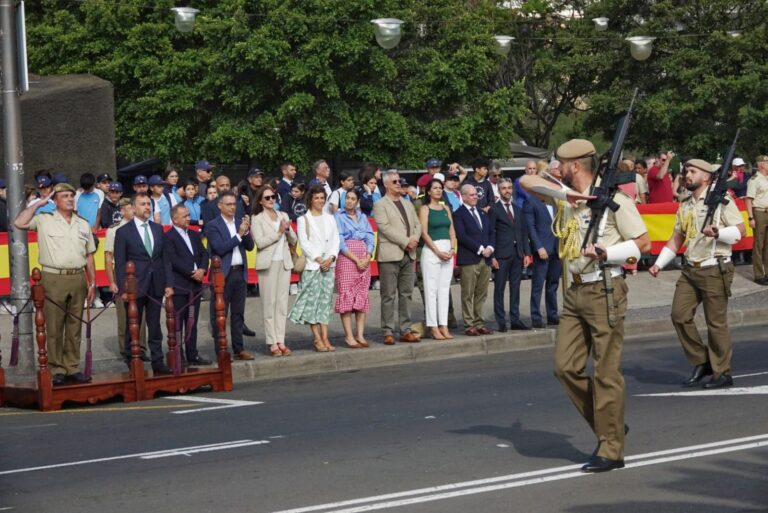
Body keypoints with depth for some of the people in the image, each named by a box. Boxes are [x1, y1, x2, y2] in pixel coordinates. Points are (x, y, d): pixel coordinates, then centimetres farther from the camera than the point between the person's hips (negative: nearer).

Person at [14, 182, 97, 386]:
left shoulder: (83, 224, 14)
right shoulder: (44, 220, 1)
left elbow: (89, 256, 16)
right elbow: (19, 223, -14)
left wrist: (92, 283, 12)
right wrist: (38, 203, -5)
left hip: (78, 279, 4)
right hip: (54, 279, -4)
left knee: (74, 327, 8)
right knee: (54, 328, -1)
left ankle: (72, 368, 13)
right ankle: (56, 370, 3)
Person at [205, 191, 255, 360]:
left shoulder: (240, 222, 12)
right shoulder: (213, 225, -5)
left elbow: (250, 246, 9)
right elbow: (220, 248, -15)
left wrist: (246, 232, -8)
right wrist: (239, 235, -16)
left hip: (240, 272, 5)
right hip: (223, 274, -5)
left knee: (238, 313, 9)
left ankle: (239, 349, 14)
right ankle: (220, 351, 1)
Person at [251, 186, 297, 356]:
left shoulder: (283, 216, 13)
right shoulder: (257, 219, -1)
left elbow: (293, 241, 12)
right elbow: (260, 242, -13)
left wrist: (288, 230, -7)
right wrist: (278, 232, -14)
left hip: (284, 262, 5)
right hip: (268, 263, -5)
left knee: (282, 302, 5)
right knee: (269, 303, -2)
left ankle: (281, 341, 8)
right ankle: (272, 343, 0)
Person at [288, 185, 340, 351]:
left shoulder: (330, 218, 16)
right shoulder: (304, 220, 2)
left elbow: (335, 240, 10)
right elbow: (304, 242, -5)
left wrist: (331, 258, -6)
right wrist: (318, 259, -13)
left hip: (329, 264, 4)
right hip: (311, 265, -4)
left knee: (326, 300, 1)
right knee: (312, 300, -7)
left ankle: (325, 338, 0)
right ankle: (318, 339, -6)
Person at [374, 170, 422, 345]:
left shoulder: (408, 204, 20)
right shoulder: (380, 205, -2)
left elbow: (417, 224, 15)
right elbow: (385, 227, -13)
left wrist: (414, 239, -6)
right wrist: (406, 241, -16)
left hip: (408, 255, 6)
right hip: (390, 255, -6)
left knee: (406, 294, 7)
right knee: (389, 296, -4)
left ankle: (405, 330, 12)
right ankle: (388, 332, -2)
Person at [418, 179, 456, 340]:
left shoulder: (446, 208, 15)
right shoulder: (424, 208, -1)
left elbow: (452, 231, 12)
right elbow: (424, 233, -8)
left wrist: (451, 249, -4)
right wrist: (438, 251, -14)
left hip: (447, 251, 5)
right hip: (431, 250, -5)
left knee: (445, 289, 5)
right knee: (431, 289, -4)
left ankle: (443, 326, 6)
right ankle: (433, 327, -3)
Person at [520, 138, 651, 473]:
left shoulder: (612, 199, -9)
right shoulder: (564, 197, 11)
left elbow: (643, 242, -6)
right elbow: (526, 181, 6)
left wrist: (606, 253, -19)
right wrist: (566, 193, -8)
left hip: (604, 291, -8)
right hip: (575, 292, 8)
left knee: (606, 373, -4)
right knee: (566, 367, 4)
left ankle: (611, 451, 2)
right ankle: (609, 428, 17)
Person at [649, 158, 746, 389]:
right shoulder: (685, 207, 15)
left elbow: (740, 230, -9)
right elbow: (676, 239, 18)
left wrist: (718, 233, -26)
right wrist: (659, 264, 8)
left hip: (715, 269, -7)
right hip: (690, 269, 7)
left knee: (716, 322, -2)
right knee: (679, 315, 1)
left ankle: (722, 372, 8)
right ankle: (701, 363, 15)